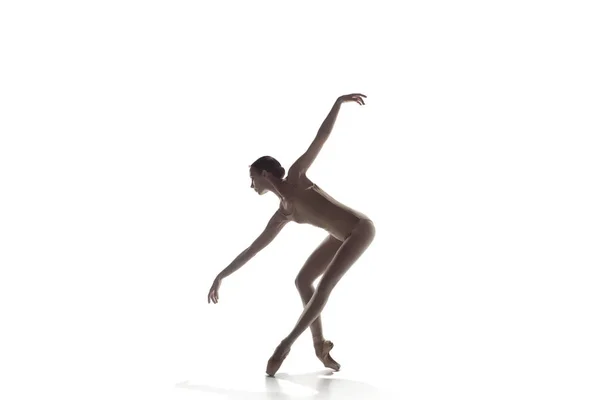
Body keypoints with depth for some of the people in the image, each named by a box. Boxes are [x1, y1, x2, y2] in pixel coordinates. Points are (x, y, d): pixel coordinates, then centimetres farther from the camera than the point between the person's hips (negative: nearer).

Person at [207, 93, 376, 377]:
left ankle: (287, 343, -7)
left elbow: (320, 138, -12)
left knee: (324, 285, -14)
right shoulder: (282, 215, 5)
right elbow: (252, 249, 11)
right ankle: (320, 345, 7)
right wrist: (221, 276, 13)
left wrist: (339, 102, -15)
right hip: (341, 236, 9)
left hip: (360, 229, -9)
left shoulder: (295, 176, -12)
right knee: (303, 280, 6)